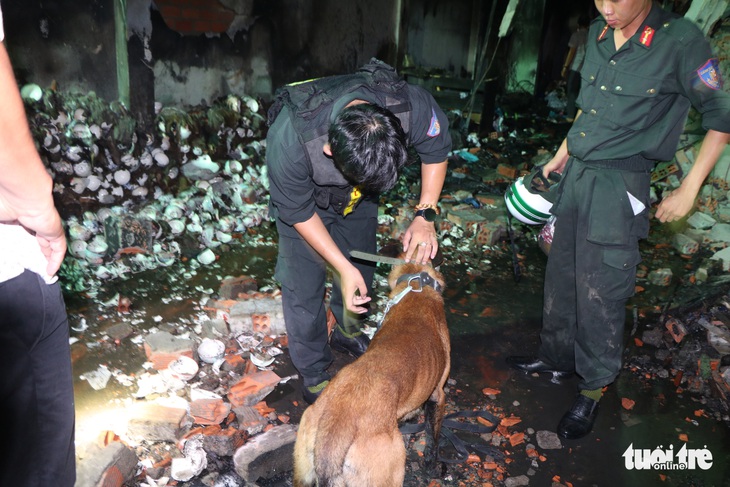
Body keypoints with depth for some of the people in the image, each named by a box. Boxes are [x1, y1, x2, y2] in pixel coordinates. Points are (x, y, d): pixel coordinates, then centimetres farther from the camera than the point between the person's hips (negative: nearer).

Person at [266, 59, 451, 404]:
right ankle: (313, 374, 20)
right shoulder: (289, 140, -43)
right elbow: (299, 212, -25)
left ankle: (346, 330, 47)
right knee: (303, 287, -3)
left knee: (361, 266, 17)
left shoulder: (412, 106, -38)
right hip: (303, 196, -3)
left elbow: (437, 149, -14)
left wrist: (425, 215, -22)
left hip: (357, 199, 4)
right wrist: (343, 268, -26)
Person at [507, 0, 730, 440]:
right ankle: (557, 357, 36)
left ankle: (593, 390, 19)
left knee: (600, 292, 0)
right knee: (561, 277, 16)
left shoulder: (681, 41, -14)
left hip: (620, 187, -6)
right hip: (576, 174, 7)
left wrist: (689, 190, -8)